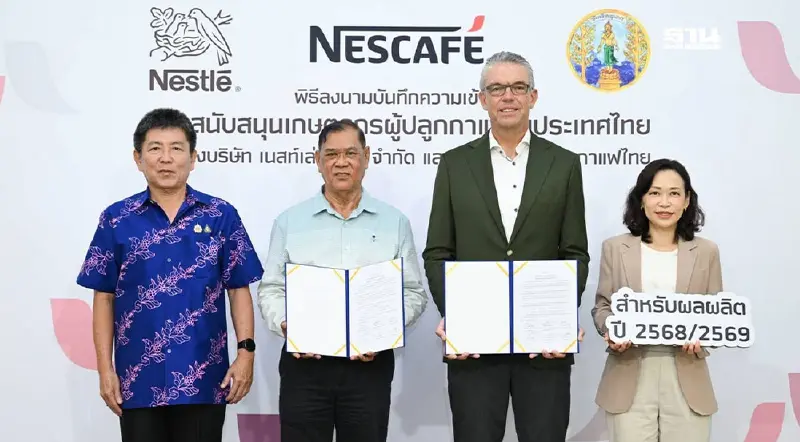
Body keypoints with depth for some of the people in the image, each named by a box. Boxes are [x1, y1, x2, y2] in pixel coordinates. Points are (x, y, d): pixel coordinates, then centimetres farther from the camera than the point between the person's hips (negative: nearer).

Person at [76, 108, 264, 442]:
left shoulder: (221, 215, 1)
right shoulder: (116, 219, 2)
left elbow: (239, 289, 2)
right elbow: (104, 297, 4)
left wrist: (246, 351, -7)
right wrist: (105, 368, -1)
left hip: (203, 377, 0)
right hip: (139, 379, 1)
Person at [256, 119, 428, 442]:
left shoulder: (394, 222, 7)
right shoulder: (289, 222, 7)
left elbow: (413, 293, 6)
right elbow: (270, 290, 7)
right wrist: (286, 325, -12)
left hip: (370, 364, 0)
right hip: (304, 362, 0)